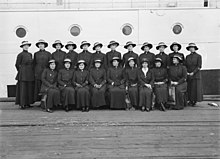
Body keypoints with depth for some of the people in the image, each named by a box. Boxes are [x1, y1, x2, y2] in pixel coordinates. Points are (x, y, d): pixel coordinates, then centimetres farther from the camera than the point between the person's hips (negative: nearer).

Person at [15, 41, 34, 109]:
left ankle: (28, 103, 16)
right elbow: (17, 65, -2)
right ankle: (22, 104, -1)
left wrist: (31, 71, 12)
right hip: (23, 74, -6)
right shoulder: (20, 55, -5)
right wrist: (21, 71, 5)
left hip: (30, 74, 7)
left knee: (30, 88, 8)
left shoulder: (30, 54, 13)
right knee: (23, 89, -5)